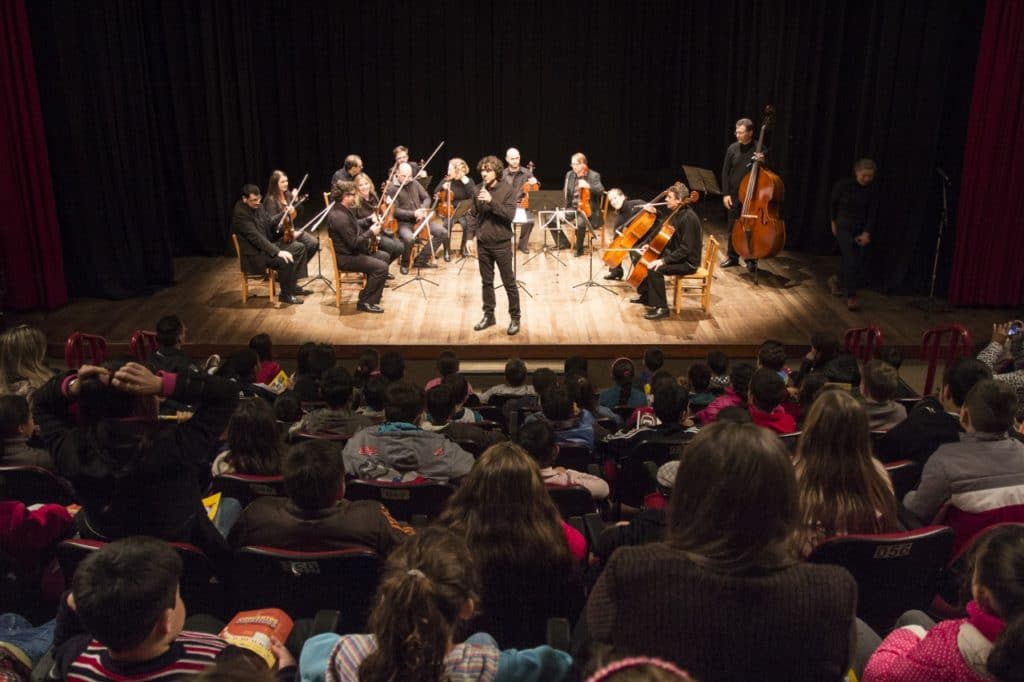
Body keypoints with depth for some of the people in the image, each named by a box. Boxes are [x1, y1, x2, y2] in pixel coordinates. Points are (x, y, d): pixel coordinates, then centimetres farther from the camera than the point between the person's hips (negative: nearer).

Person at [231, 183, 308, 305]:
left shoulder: (256, 206, 5)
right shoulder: (240, 213, -23)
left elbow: (267, 225, 16)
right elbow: (255, 237, -29)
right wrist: (277, 251, -33)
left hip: (266, 244, 10)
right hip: (254, 254, -10)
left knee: (299, 248, 5)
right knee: (285, 260, -30)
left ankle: (292, 285, 13)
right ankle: (286, 294, -11)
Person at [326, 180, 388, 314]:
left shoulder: (343, 210, 7)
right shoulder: (339, 216, -27)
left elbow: (354, 234, 20)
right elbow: (354, 242, -27)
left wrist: (369, 234, 3)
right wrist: (371, 232, -14)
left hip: (350, 251, 11)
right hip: (345, 257, -11)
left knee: (383, 256, 18)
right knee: (382, 267, -20)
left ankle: (370, 290, 26)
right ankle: (365, 302, -11)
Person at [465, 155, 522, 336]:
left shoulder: (507, 189, -9)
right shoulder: (478, 190, 4)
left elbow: (509, 214, -18)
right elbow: (474, 215, 11)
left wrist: (491, 201, -26)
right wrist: (471, 237, 6)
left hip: (501, 243, -4)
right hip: (483, 243, 4)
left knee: (509, 282, 3)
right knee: (486, 282, 12)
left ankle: (515, 318, 13)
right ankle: (488, 315, 24)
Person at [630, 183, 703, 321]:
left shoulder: (689, 218, -25)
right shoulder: (675, 213, 5)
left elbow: (685, 249, -28)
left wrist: (663, 260, -31)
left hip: (687, 261, -10)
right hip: (675, 254, 10)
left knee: (654, 269, -28)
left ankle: (661, 307, -17)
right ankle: (645, 296, 24)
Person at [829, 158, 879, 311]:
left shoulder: (873, 189, -7)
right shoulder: (843, 184, -13)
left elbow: (873, 212, -7)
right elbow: (834, 203, 4)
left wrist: (867, 233, -16)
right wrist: (834, 222, 14)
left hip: (861, 230, 4)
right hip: (844, 227, -4)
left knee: (859, 263, 10)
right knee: (851, 261, -14)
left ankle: (837, 280, 38)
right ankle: (851, 297, -9)